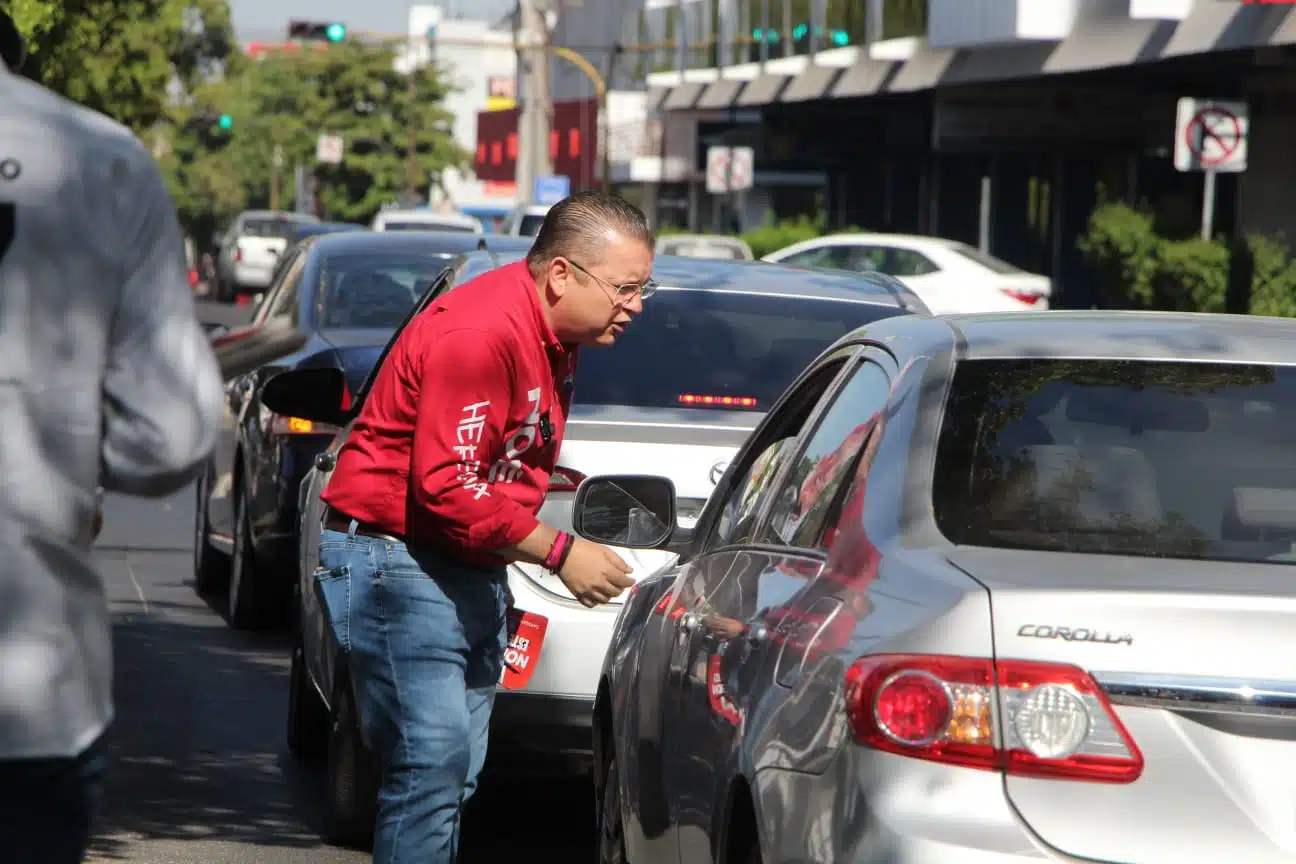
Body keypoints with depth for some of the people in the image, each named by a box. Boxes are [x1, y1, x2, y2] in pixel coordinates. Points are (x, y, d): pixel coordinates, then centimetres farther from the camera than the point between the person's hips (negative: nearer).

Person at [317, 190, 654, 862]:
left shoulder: (552, 336, 11)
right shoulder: (480, 334, -22)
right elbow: (445, 487, -26)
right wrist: (559, 552, -22)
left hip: (474, 571, 10)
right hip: (400, 559, -10)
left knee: (457, 773, 9)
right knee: (433, 762, -16)